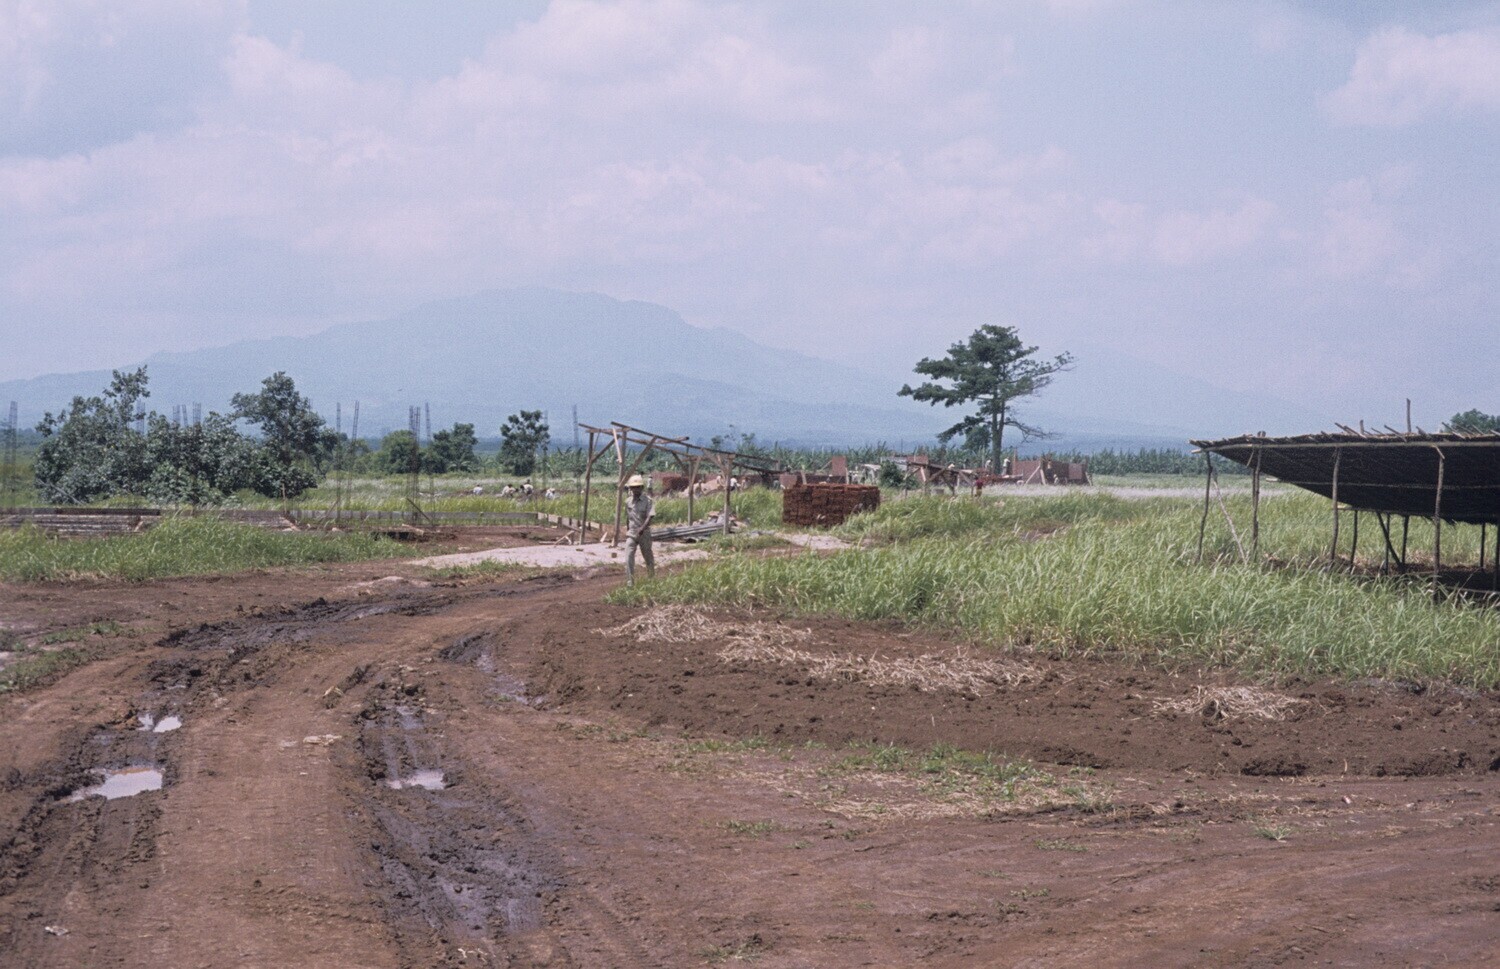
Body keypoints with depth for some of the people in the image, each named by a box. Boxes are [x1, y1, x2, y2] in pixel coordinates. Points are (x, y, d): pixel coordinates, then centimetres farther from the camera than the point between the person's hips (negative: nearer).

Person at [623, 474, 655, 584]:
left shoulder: (648, 500, -10)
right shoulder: (628, 501, 5)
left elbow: (650, 517, -21)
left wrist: (643, 528, -36)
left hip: (644, 534, -3)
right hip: (631, 534, 3)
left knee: (648, 558, 13)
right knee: (628, 557, -13)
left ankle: (651, 579, 35)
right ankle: (630, 582, -13)